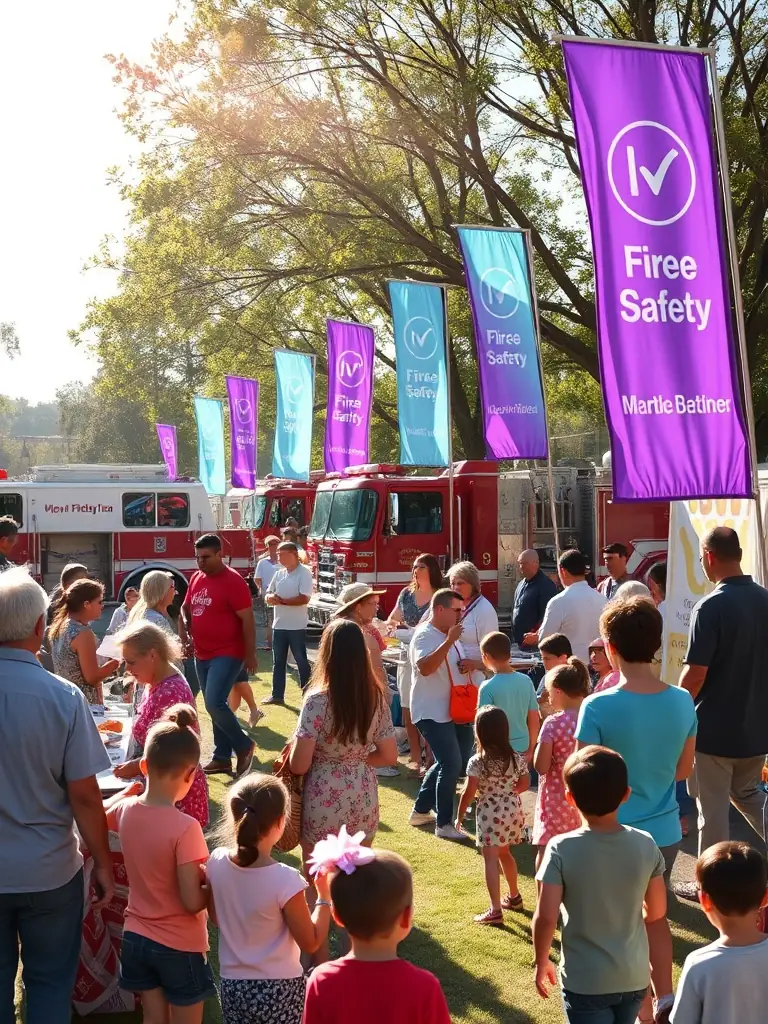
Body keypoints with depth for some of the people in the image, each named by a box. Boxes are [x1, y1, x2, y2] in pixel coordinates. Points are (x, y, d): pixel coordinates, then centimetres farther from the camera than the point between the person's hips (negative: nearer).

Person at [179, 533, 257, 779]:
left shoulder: (233, 581, -13)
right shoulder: (196, 579, 9)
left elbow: (247, 620, -14)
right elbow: (185, 608, 21)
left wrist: (250, 655, -15)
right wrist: (184, 636, 6)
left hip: (227, 655, -8)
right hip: (202, 655, 8)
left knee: (214, 703, -17)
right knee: (214, 705, 12)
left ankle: (244, 746, 1)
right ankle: (222, 757, 21)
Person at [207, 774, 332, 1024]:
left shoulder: (216, 862, -10)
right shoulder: (285, 880, -24)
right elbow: (311, 943, -12)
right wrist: (325, 897, -4)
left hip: (233, 986, 4)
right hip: (279, 990, -4)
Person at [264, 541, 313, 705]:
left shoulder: (304, 573, -10)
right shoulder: (279, 574, 10)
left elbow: (304, 599, -19)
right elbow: (268, 595, 13)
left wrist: (281, 600, -17)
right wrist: (271, 597, -11)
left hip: (297, 626, -6)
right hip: (279, 625, 6)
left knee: (301, 661, 2)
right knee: (278, 661, 11)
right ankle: (277, 695, 18)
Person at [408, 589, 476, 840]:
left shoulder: (446, 635, 14)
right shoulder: (425, 635, -16)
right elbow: (425, 668, -34)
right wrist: (449, 641, -32)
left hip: (451, 711, 10)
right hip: (432, 712, -10)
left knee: (447, 763, 16)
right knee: (452, 764, -14)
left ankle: (421, 810, 29)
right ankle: (444, 824, -4)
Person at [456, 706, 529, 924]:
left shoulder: (477, 761, -16)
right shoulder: (516, 758, -1)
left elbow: (469, 793, -14)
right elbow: (524, 784, 10)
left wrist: (459, 816, -2)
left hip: (489, 813, -6)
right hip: (512, 811, 6)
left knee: (490, 859, -5)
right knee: (504, 853, 26)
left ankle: (495, 910, -11)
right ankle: (514, 897, 39)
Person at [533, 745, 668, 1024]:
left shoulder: (561, 849, -19)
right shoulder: (646, 845, -9)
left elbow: (545, 917, -20)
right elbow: (656, 912, 1)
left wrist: (541, 963, -3)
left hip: (585, 981, -4)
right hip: (633, 977, 4)